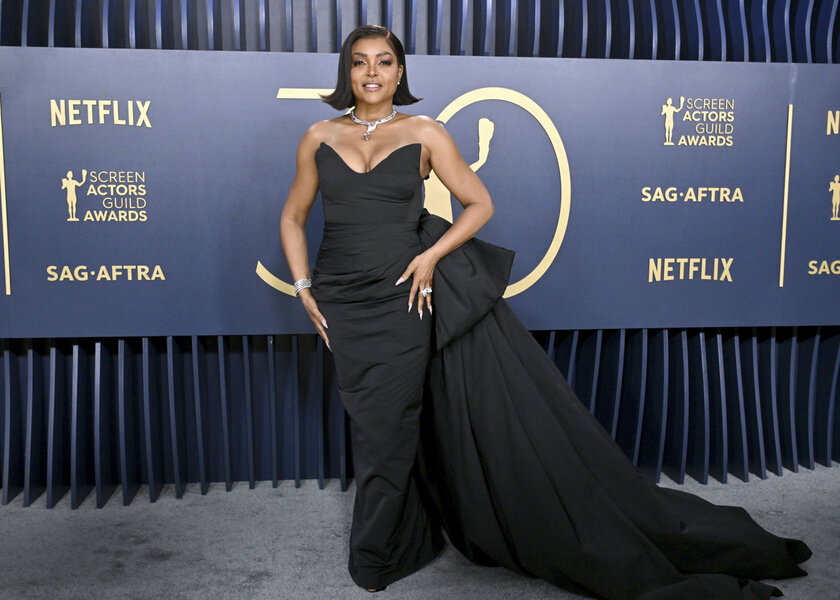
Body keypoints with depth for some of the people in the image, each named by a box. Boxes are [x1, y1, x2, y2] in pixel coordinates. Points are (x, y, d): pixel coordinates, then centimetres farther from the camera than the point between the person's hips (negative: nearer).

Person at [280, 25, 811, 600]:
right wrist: (304, 288, 3)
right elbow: (293, 217, 15)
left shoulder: (423, 133, 2)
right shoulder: (320, 137, 7)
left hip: (410, 291, -1)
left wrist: (431, 256, -10)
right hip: (347, 305, 2)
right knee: (381, 428, 9)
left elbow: (480, 203, 4)